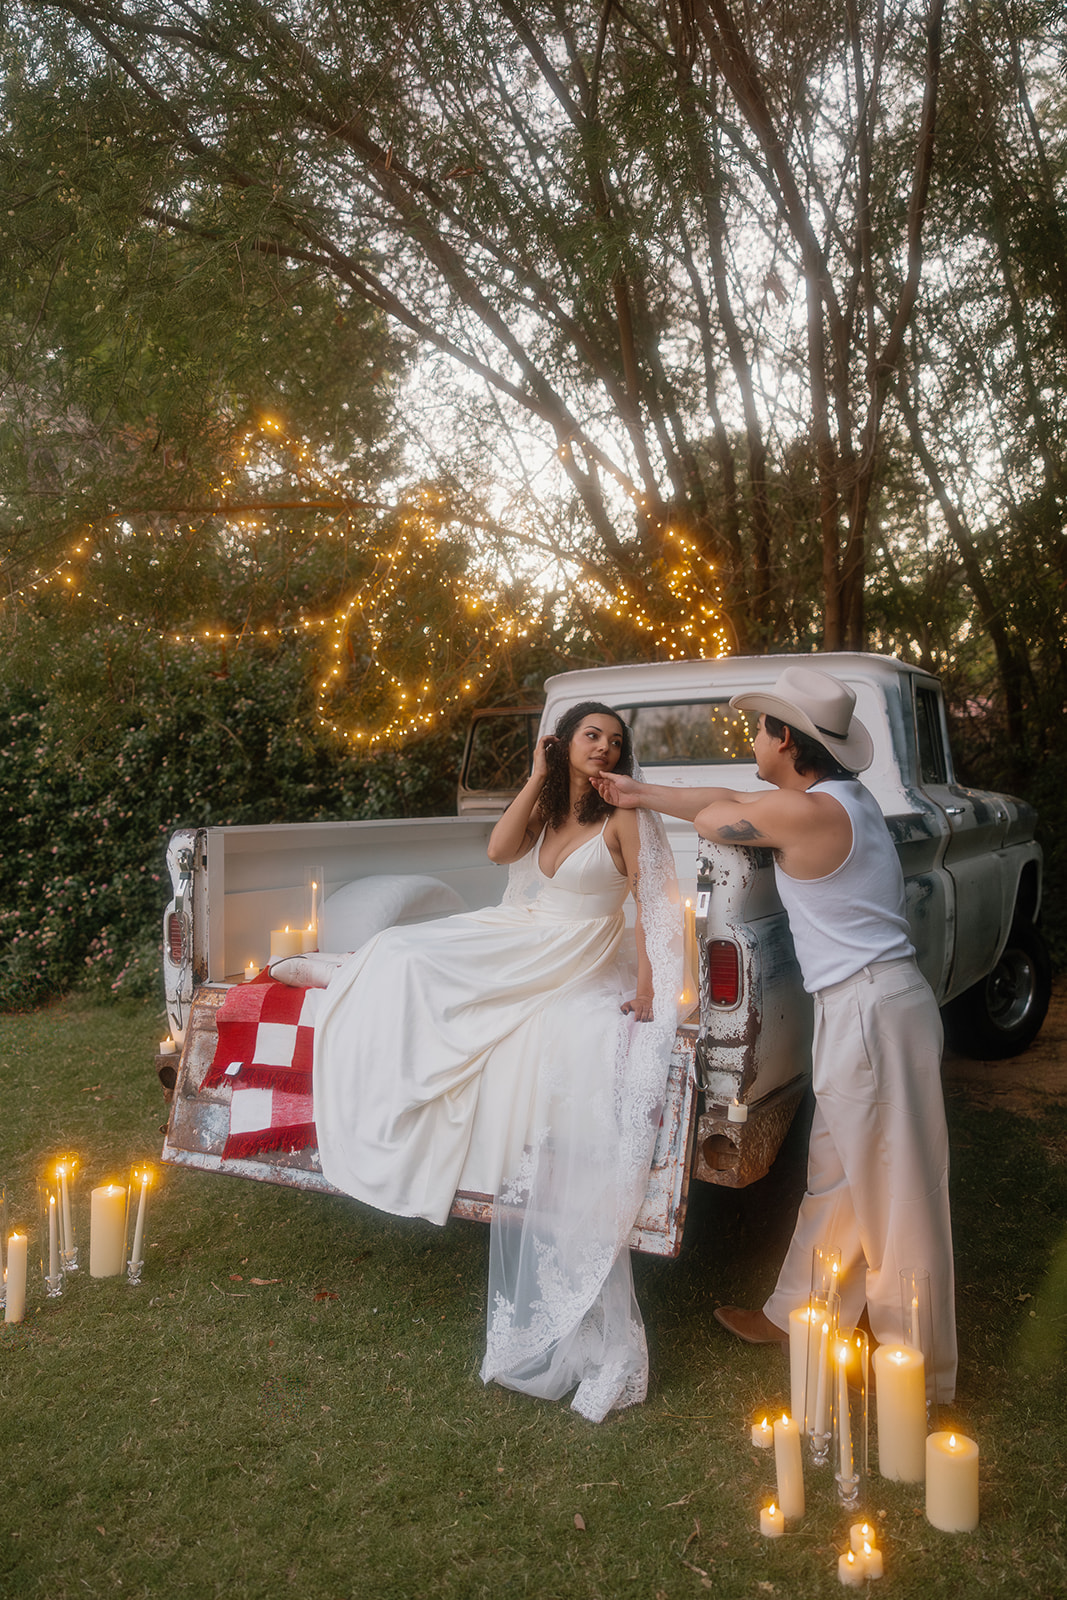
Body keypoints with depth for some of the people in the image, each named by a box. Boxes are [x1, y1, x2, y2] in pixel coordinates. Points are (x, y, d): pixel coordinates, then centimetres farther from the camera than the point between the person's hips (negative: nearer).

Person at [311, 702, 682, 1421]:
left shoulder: (624, 818, -7)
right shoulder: (544, 808, 11)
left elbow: (656, 904, -11)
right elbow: (500, 849, -5)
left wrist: (647, 985, -19)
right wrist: (538, 777, -6)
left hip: (583, 980, -7)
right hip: (518, 954, 7)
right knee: (407, 957, -1)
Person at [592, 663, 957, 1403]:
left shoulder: (805, 812, -20)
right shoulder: (846, 797, 10)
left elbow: (713, 818, -5)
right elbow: (729, 803, 17)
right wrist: (640, 793, 23)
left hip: (872, 1009, -10)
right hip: (860, 1006, 10)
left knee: (896, 1194, 4)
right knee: (837, 1176, 21)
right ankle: (797, 1314, 38)